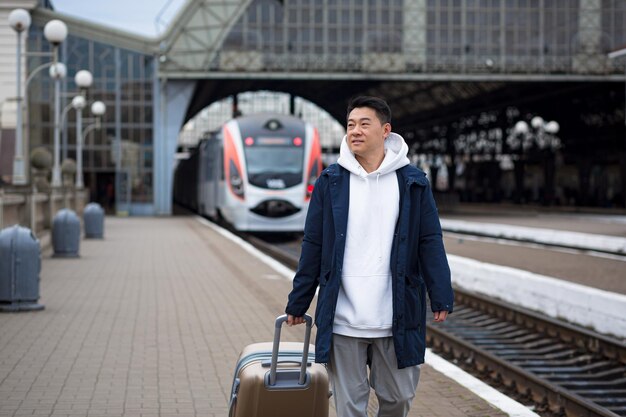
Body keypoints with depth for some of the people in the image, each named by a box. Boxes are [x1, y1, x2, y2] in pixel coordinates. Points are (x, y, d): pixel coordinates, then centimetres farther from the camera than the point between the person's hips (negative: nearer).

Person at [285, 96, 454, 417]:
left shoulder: (413, 182, 1)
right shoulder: (331, 182, 2)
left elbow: (430, 243, 1)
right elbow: (313, 246, 5)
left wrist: (441, 297, -7)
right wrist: (298, 303, 6)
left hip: (397, 319, 0)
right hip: (343, 319, 0)